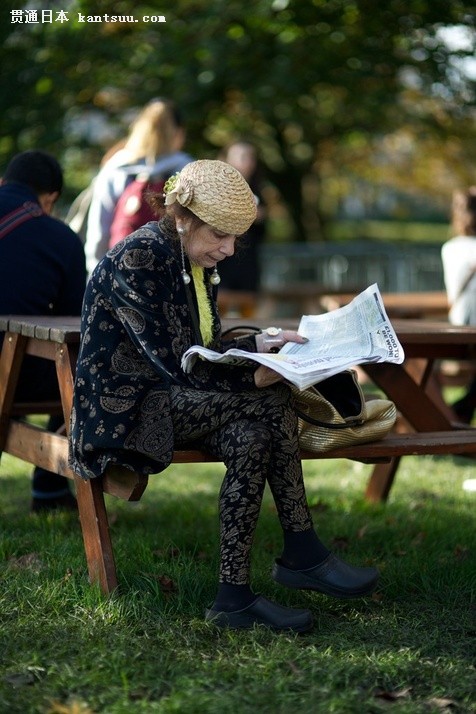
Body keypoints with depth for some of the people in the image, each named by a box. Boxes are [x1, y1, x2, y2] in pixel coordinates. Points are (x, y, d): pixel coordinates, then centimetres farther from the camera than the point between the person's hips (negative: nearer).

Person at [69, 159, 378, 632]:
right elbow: (171, 362, -22)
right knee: (271, 402, -25)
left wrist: (259, 343, 0)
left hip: (176, 401, 8)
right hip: (123, 410, -8)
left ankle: (235, 596, -20)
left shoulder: (196, 262, 11)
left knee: (251, 438, -23)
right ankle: (303, 555, -17)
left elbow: (205, 348, 17)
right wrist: (254, 379, -24)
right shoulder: (137, 259, -17)